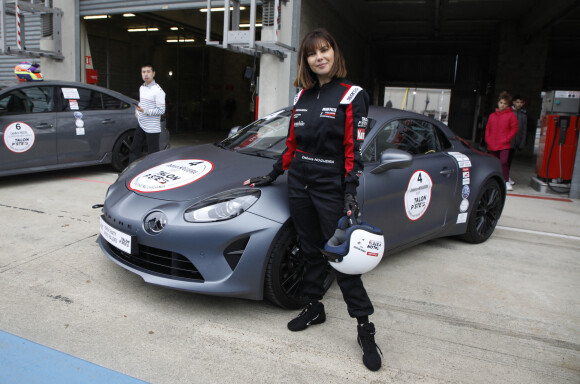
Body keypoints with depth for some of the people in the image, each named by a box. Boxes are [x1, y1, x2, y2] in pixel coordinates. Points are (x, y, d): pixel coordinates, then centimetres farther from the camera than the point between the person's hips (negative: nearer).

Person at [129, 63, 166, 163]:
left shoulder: (158, 91, -14)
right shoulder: (141, 88, 13)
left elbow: (161, 110, -17)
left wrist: (145, 111, -24)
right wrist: (137, 111, 8)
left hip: (152, 129, -8)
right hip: (141, 126, 8)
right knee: (134, 150, 13)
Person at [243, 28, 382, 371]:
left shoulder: (352, 95, -6)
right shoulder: (303, 96, 11)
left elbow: (354, 149, -11)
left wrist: (351, 194, -18)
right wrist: (272, 176, 17)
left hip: (330, 186, -5)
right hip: (299, 183, 6)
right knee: (311, 250, 14)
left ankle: (365, 328, 9)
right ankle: (314, 307, 31)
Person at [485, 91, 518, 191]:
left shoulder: (511, 115, 2)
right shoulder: (492, 115, 13)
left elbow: (514, 129, 1)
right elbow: (487, 129, 17)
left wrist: (507, 139, -8)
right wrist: (487, 139, 4)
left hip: (504, 145, -4)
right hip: (492, 145, 4)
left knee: (504, 162, -16)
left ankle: (506, 181, -6)